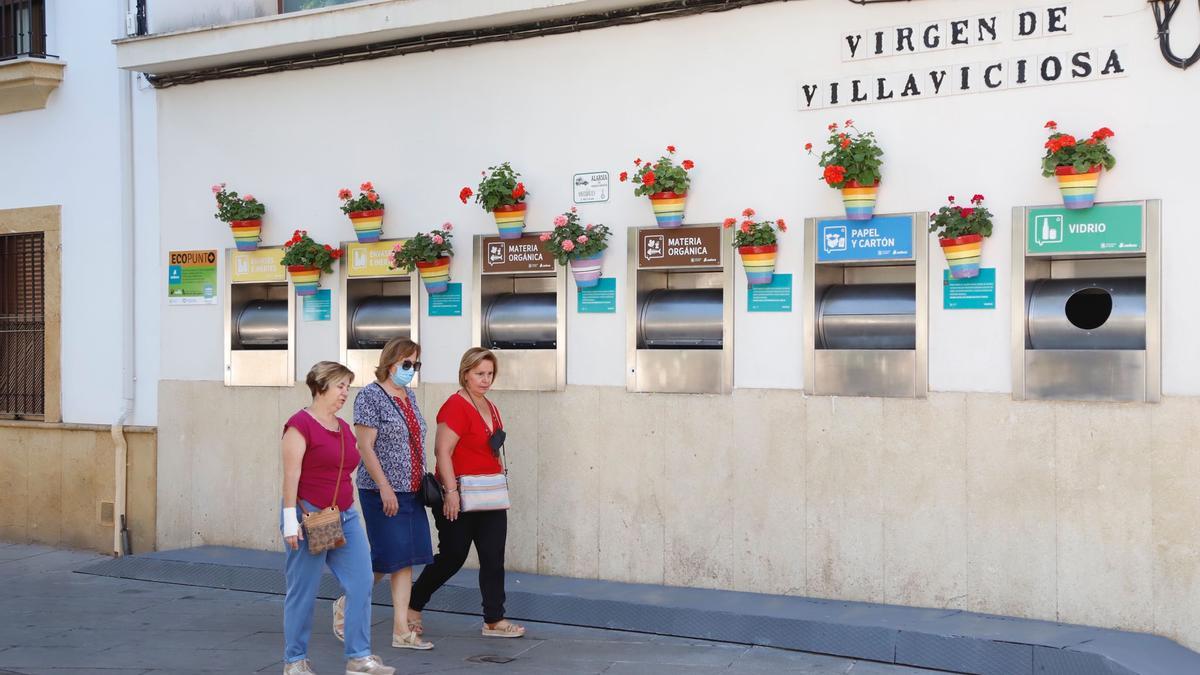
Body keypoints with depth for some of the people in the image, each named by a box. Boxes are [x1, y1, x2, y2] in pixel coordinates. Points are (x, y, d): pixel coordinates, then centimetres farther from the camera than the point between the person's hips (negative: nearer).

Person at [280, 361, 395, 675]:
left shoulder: (343, 428, 14)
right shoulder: (301, 423, -10)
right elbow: (291, 475, -14)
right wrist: (291, 520, -18)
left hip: (345, 517, 8)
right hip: (309, 516, -7)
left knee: (361, 583, 0)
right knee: (303, 592, 2)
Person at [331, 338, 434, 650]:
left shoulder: (409, 396, 13)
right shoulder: (370, 396, -10)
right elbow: (365, 447, -15)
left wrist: (422, 482, 17)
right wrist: (384, 487, -19)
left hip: (411, 492, 7)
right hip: (382, 492, -7)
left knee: (405, 560, 6)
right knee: (386, 558, -3)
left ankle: (401, 630, 10)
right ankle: (346, 604, 21)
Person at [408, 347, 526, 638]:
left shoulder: (490, 407, 14)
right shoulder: (456, 406, -13)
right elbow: (442, 451, -20)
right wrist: (451, 491, -24)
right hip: (459, 497, -8)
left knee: (493, 558, 4)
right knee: (452, 557, 2)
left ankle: (494, 621, 9)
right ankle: (412, 606, 21)